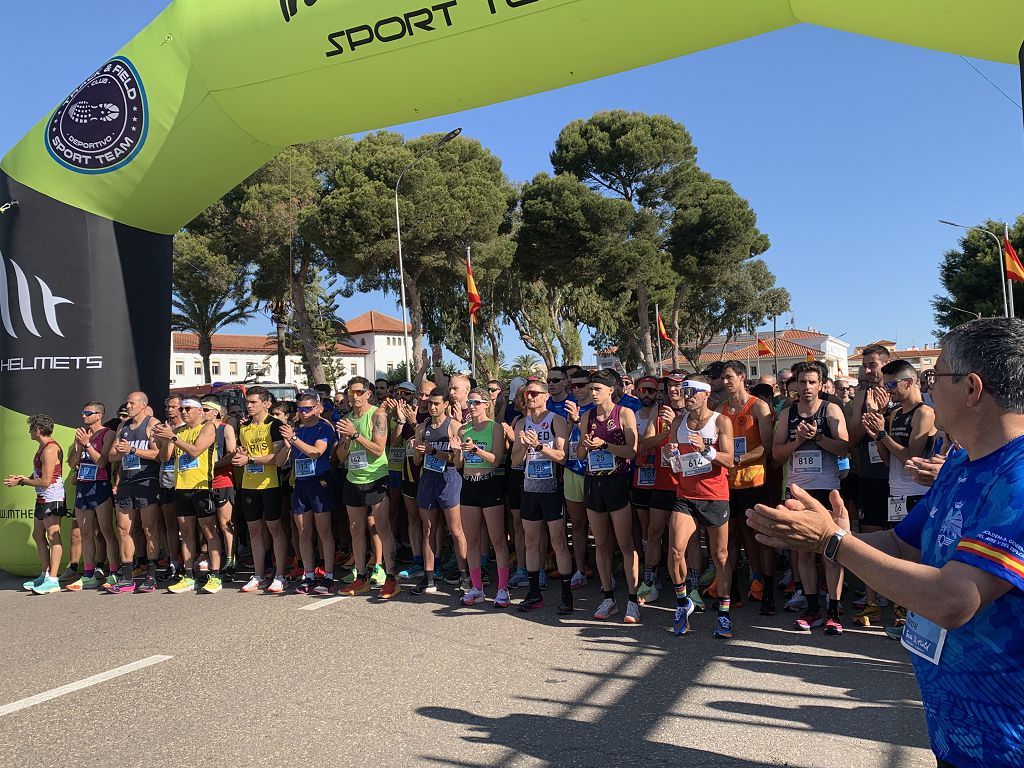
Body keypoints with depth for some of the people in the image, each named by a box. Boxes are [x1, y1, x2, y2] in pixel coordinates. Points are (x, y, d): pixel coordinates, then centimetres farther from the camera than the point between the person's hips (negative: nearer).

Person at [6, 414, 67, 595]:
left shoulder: (50, 449, -17)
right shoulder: (42, 447, 16)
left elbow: (45, 481, -20)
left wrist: (22, 481, -9)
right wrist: (21, 479, 5)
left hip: (52, 497, -11)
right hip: (42, 498, 11)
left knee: (53, 536, -12)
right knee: (38, 535, 15)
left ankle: (53, 580, -15)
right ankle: (44, 575, 24)